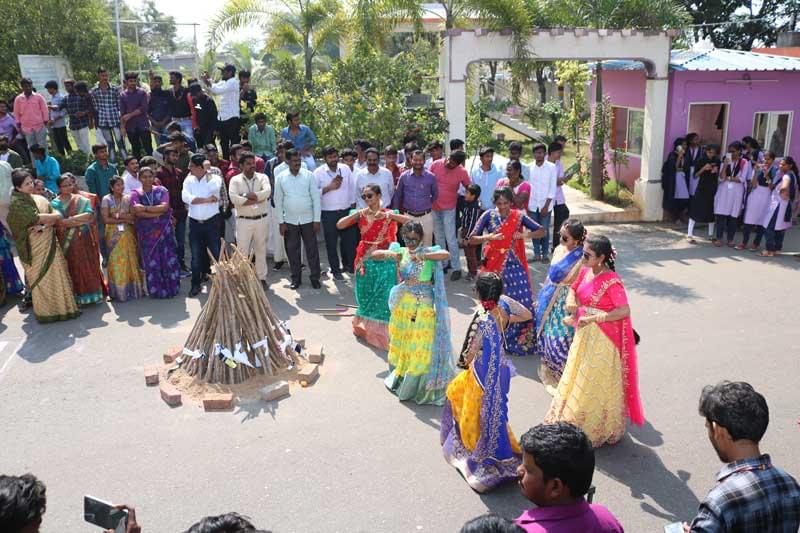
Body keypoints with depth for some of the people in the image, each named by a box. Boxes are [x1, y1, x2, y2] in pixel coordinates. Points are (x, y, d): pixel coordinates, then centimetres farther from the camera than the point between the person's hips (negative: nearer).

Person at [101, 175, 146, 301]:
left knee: (131, 260, 4)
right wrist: (124, 219, -11)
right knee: (116, 262, 0)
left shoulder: (128, 198, 5)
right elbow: (106, 219, -9)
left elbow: (133, 216, -3)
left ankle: (132, 289, 13)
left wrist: (119, 215, -15)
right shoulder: (106, 199, -2)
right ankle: (119, 292, 7)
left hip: (128, 234, 2)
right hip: (113, 234, -2)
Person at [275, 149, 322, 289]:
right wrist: (281, 222, -1)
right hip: (290, 221, 1)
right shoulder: (280, 178, -1)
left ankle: (315, 277, 17)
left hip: (308, 220, -1)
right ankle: (295, 279, 21)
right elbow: (278, 201, 2)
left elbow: (316, 198, -2)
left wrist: (317, 220, -6)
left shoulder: (309, 175, -3)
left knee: (312, 249, 4)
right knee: (292, 250, 9)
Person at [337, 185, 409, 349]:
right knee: (366, 295, 12)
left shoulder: (389, 213, -3)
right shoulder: (360, 214, 1)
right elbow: (339, 225, -9)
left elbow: (410, 221, -16)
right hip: (366, 261, 2)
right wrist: (357, 214, -17)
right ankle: (366, 328, 32)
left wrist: (388, 215, -23)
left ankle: (384, 332, 11)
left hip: (385, 261, -2)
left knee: (385, 296, -2)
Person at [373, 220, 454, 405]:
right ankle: (400, 376, 34)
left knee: (423, 344, -2)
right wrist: (389, 254, -19)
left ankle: (420, 383, 11)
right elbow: (374, 254, 0)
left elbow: (446, 254, -26)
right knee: (402, 341, 15)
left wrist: (422, 256, -34)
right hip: (404, 304, 3)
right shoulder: (400, 251, 3)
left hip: (425, 306, -3)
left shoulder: (430, 251, -6)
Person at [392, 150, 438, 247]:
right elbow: (397, 196, 8)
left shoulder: (431, 177, -3)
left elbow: (435, 194, 12)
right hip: (408, 216, 1)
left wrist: (426, 205, 9)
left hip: (425, 216, -1)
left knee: (427, 246, 5)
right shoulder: (404, 176, 0)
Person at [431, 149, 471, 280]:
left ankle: (456, 268, 4)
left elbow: (469, 188, 1)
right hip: (433, 207, 3)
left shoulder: (462, 172, -14)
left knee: (451, 239, -5)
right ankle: (443, 264, 28)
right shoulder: (435, 164, -10)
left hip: (449, 209, -3)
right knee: (439, 238, 14)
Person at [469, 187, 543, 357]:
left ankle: (522, 341, 14)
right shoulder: (488, 216, -3)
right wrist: (489, 237, -21)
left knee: (523, 302, -3)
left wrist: (523, 235, -14)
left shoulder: (519, 216, 0)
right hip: (494, 267, -1)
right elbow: (471, 239, -4)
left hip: (515, 267, 1)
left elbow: (541, 231, 3)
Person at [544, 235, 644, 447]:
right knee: (578, 379, 20)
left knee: (596, 383, 6)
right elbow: (573, 289, 18)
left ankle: (596, 431, 24)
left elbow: (624, 311, -26)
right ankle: (575, 424, 38)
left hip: (602, 338, -8)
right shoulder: (585, 272, 0)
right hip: (584, 334, 8)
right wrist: (571, 301, -4)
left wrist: (592, 318, -26)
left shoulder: (611, 281, -22)